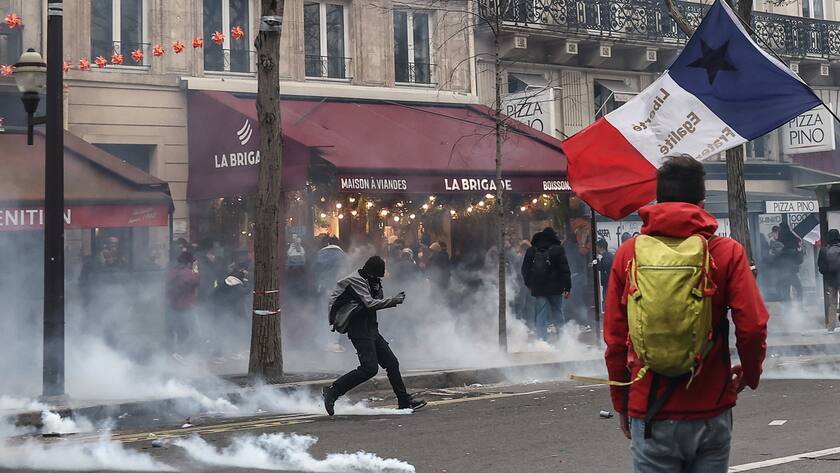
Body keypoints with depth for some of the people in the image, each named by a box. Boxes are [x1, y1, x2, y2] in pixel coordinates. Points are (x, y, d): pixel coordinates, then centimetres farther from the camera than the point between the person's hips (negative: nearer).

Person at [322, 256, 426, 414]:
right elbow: (370, 304, -23)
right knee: (369, 368, -17)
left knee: (392, 363, 9)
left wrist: (377, 290, -3)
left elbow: (377, 301, 15)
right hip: (360, 331, -10)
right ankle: (332, 391, -10)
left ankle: (405, 401, 15)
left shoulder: (370, 281, 17)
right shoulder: (355, 281, -12)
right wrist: (394, 300, -19)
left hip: (371, 330, 10)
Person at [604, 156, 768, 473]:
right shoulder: (727, 251, -3)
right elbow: (752, 327, -9)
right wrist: (750, 374, 12)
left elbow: (614, 336, 1)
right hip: (711, 412, 0)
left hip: (649, 414, 0)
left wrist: (621, 404, 13)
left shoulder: (628, 253, 1)